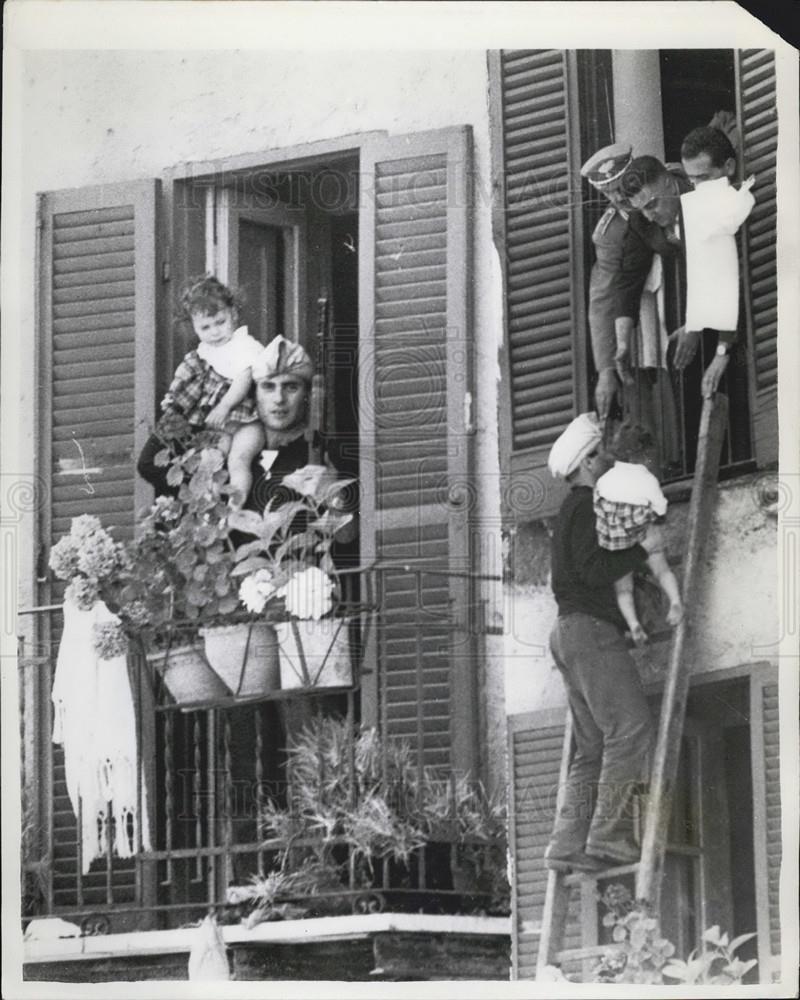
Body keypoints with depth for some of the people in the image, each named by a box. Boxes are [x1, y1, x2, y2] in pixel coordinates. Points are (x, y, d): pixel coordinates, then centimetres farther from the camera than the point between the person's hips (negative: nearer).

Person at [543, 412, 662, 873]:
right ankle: (610, 835, -22)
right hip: (591, 628, -11)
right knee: (631, 727, -16)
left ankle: (569, 844, -1)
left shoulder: (572, 510, 24)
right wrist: (644, 547, -11)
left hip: (572, 630, 11)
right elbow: (595, 569, -18)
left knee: (594, 746, 6)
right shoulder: (587, 507, -8)